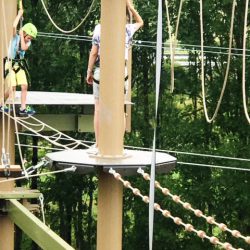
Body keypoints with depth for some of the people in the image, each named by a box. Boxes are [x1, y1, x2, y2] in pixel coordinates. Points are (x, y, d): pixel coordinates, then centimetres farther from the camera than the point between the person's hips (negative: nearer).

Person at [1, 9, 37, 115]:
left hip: (20, 65, 5)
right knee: (11, 89, -10)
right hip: (10, 64, -5)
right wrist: (20, 14, -18)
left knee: (24, 86, -5)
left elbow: (23, 48, -21)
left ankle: (23, 108, -2)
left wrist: (21, 35, -16)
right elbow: (14, 26, -28)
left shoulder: (28, 42, 2)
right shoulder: (15, 37, -9)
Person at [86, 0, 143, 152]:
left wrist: (89, 72, 2)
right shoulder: (127, 29, -2)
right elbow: (140, 22, 21)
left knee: (99, 108, 7)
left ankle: (98, 146, 7)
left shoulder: (100, 28, -8)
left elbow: (94, 53, -7)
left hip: (101, 72, -1)